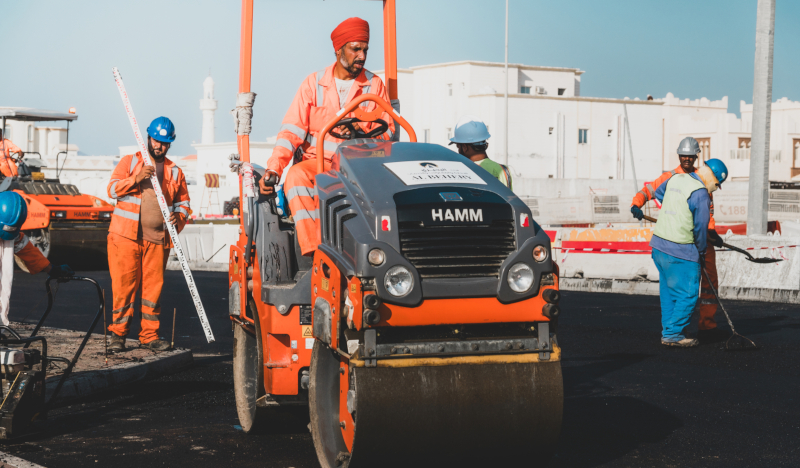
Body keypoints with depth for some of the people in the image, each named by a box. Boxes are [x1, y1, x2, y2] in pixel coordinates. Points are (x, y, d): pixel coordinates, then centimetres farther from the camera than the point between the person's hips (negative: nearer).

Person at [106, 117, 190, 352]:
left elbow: (183, 202, 19)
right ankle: (118, 333, 4)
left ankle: (150, 334, 10)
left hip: (158, 239, 3)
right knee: (124, 285, -3)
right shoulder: (129, 162, 9)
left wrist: (179, 218, -3)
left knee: (153, 287, 3)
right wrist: (136, 178, -17)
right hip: (126, 236, -2)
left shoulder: (175, 172, 16)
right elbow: (113, 189, -1)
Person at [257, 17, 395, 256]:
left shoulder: (375, 85, 8)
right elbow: (292, 129, -2)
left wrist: (360, 134, -20)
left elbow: (387, 132, 3)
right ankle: (314, 252, -41)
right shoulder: (314, 83, 6)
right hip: (316, 160, 0)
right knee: (296, 176, -34)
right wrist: (273, 169, -16)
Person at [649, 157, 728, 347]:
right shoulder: (700, 194, -15)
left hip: (659, 245, 9)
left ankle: (668, 330, 23)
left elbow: (659, 193, 30)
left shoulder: (676, 179, 8)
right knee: (687, 295, 1)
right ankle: (672, 334, 2)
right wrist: (702, 253, 3)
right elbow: (700, 227, -11)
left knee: (668, 292, 17)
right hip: (681, 253, -9)